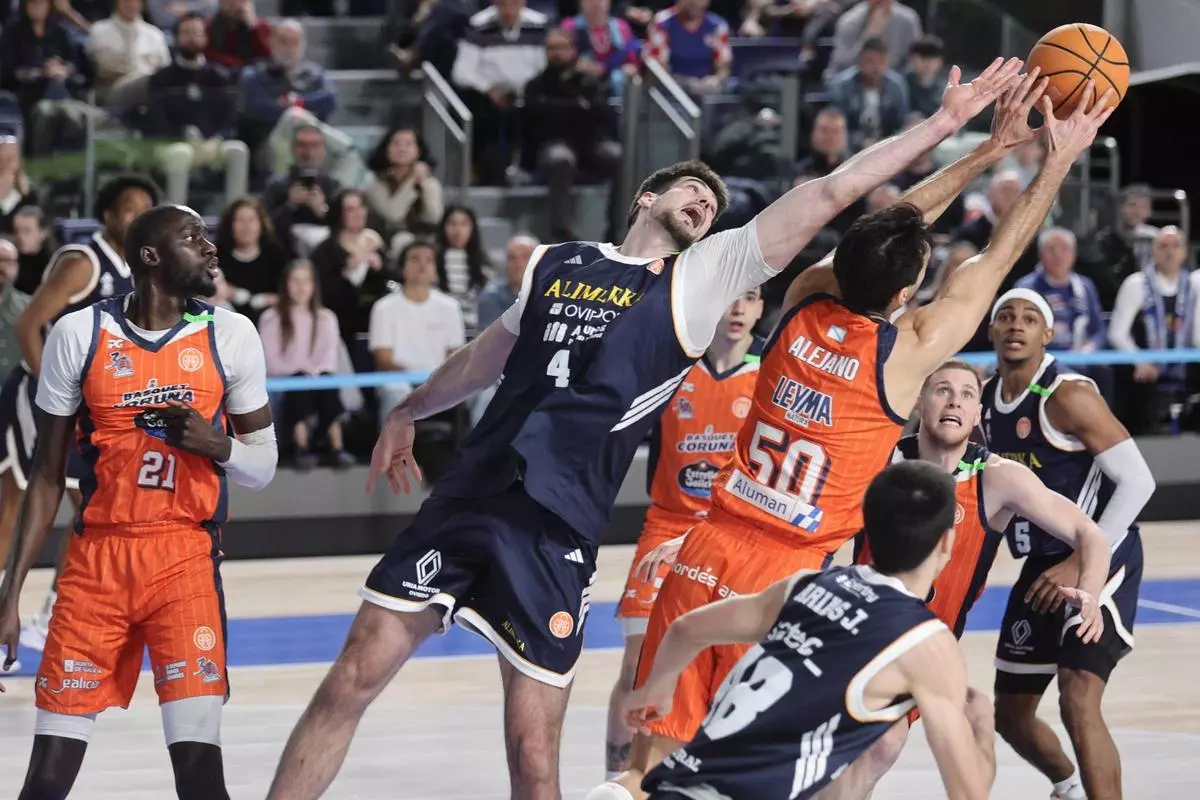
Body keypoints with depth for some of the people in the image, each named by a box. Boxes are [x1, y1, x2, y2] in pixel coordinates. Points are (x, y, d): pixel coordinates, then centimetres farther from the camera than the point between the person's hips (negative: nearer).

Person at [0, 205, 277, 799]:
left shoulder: (229, 336, 2)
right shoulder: (80, 334, 1)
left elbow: (263, 466, 9)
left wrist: (217, 444, -14)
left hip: (186, 557, 0)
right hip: (96, 557, 0)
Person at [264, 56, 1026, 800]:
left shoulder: (705, 276, 6)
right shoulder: (556, 262, 15)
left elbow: (829, 193, 1)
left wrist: (941, 125, -3)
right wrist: (410, 411, 43)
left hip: (556, 534, -3)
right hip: (467, 496, 3)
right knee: (350, 683, 0)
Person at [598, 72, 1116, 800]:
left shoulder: (804, 302, 4)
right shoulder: (906, 353, -8)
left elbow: (885, 232, 18)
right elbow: (998, 258, 3)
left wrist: (991, 148, 23)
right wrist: (1062, 160, 13)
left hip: (706, 552, 5)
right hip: (781, 576, -5)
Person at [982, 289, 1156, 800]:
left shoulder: (1068, 397, -19)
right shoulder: (986, 399, 4)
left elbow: (1138, 481, -20)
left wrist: (1082, 563, -22)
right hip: (1042, 564, 8)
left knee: (1078, 701, -26)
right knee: (1010, 712, 17)